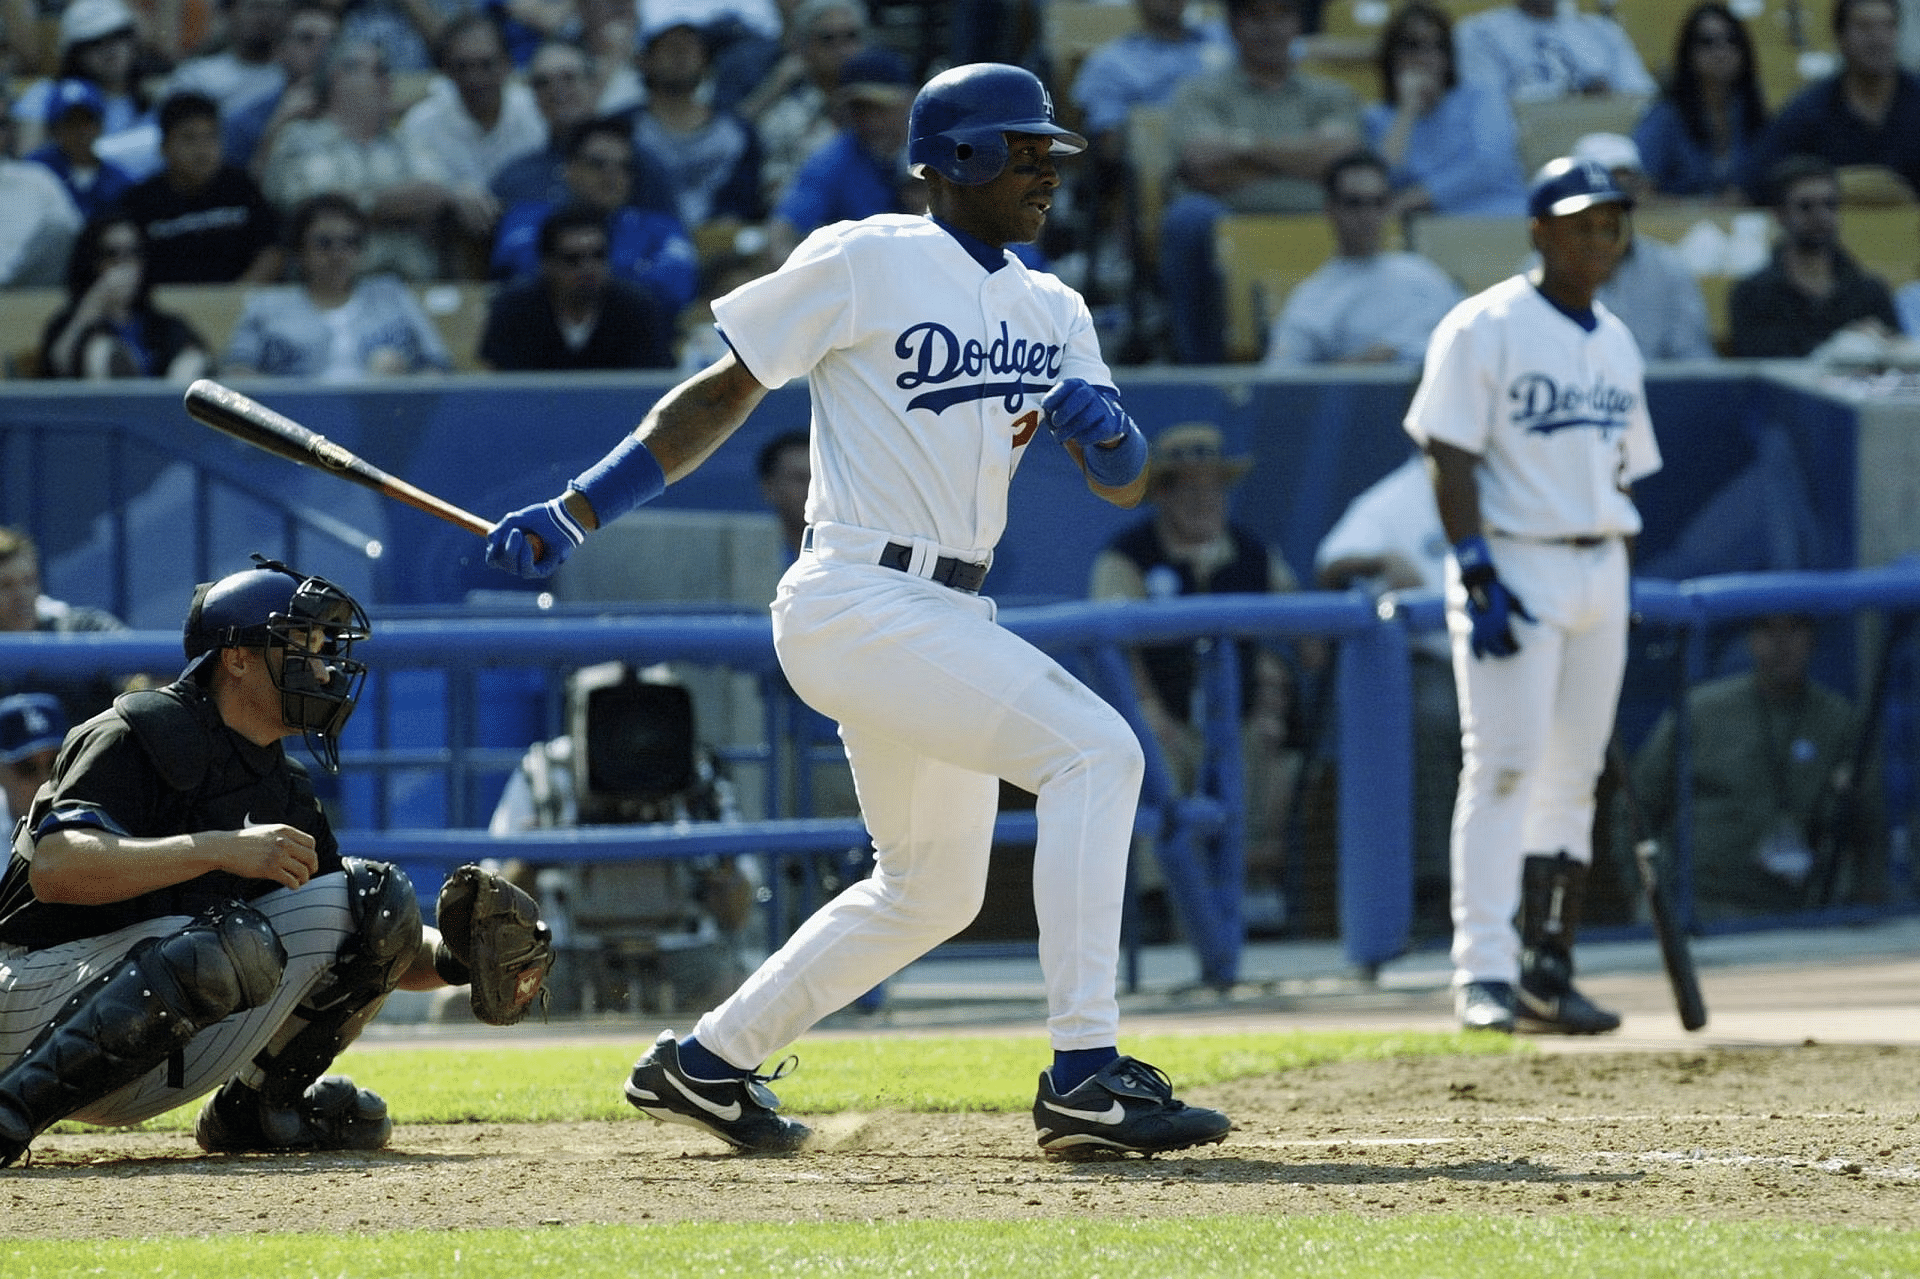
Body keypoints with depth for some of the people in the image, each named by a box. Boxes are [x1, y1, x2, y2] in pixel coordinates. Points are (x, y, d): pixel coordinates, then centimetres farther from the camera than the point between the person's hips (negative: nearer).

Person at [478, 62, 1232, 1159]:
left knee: (931, 892, 17)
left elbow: (1124, 485, 11)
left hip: (949, 616, 9)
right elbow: (725, 395, 0)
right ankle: (1086, 1078, -25)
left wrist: (1105, 428, -13)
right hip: (860, 605, -9)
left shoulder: (1054, 312, 15)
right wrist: (577, 513, -5)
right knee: (1096, 750, -21)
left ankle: (707, 1063, 30)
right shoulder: (865, 262, -5)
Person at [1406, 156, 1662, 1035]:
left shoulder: (1615, 342, 16)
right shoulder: (1485, 329, -6)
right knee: (1504, 767, -13)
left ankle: (1548, 973, 10)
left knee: (1573, 779, 7)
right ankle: (1484, 975, -16)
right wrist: (1477, 576, -20)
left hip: (1599, 572, 7)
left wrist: (1619, 590, 14)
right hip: (1513, 564, -7)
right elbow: (1450, 459, -12)